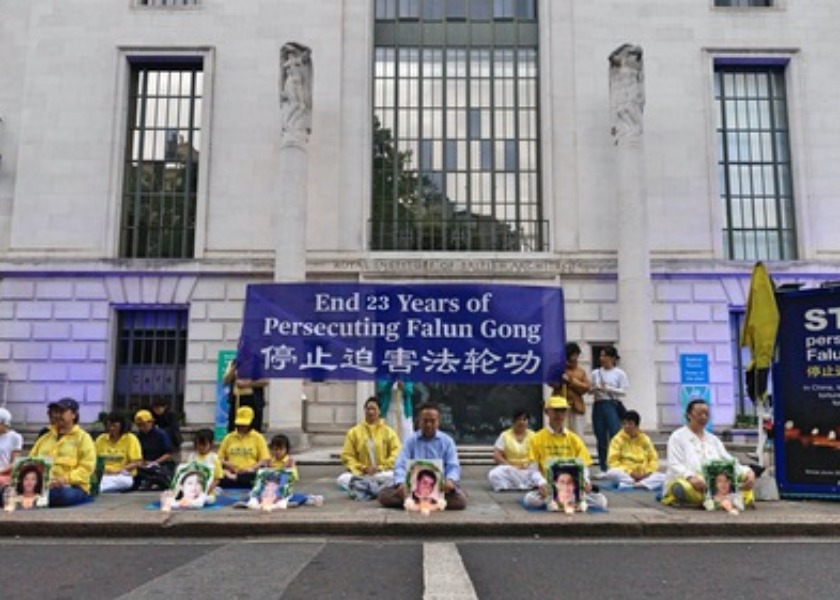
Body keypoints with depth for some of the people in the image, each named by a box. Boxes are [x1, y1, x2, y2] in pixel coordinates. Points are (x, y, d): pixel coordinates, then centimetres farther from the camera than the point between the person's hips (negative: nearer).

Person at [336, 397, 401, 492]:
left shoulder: (389, 432, 7)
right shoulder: (354, 432, 8)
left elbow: (397, 453, 0)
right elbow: (347, 456, 5)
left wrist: (381, 468, -12)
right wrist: (362, 468, -10)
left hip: (382, 473, -1)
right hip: (360, 473, 1)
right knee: (342, 480, -29)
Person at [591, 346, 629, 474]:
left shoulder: (619, 373, 1)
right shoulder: (595, 373, 11)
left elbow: (623, 392, -4)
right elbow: (590, 390, 14)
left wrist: (607, 388, -13)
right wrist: (595, 389, -8)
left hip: (613, 405, -4)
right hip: (598, 405, 4)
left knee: (615, 436, -12)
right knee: (601, 438, 6)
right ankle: (603, 467, 14)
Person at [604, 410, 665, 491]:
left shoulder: (645, 439, 8)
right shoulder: (618, 439, -2)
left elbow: (654, 459, 10)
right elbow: (612, 461, -7)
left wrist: (648, 472, -9)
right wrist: (629, 472, -17)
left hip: (644, 475, 3)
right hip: (625, 474, -3)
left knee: (664, 477, -24)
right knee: (611, 473, -35)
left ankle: (629, 484, -36)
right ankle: (645, 483, -32)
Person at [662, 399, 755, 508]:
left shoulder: (713, 439, 24)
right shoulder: (678, 437, 6)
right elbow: (675, 466, -7)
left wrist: (747, 472, -8)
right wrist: (690, 477, -28)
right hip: (685, 481, -5)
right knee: (683, 488, -41)